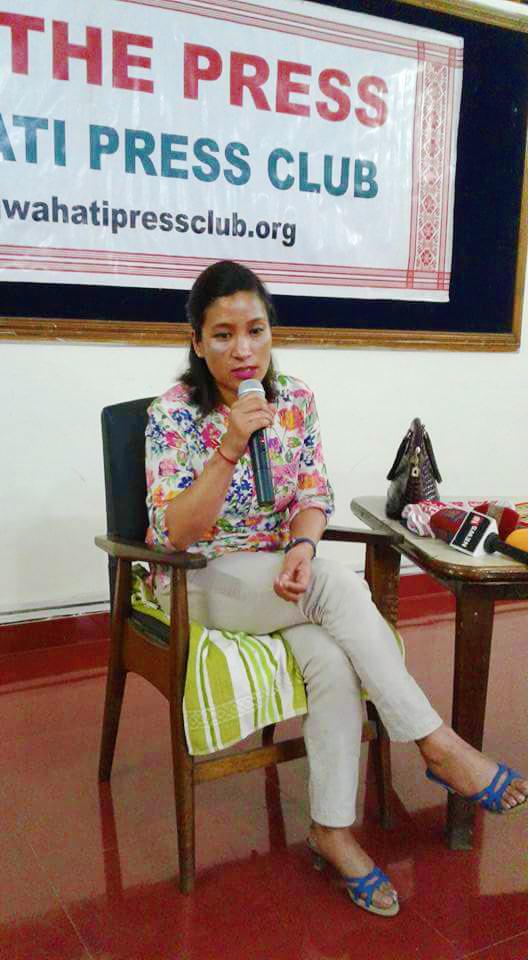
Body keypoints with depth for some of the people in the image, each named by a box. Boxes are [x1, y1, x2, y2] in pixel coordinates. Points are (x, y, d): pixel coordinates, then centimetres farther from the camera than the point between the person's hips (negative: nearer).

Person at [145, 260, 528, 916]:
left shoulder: (295, 400, 0)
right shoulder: (173, 415, -13)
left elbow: (313, 496, 1)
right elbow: (173, 534, -19)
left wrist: (301, 547, -23)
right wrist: (231, 448, -31)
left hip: (278, 574, 4)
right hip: (199, 585, -4)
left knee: (332, 659, -28)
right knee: (336, 584, -31)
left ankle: (332, 831, -11)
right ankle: (439, 745, -20)